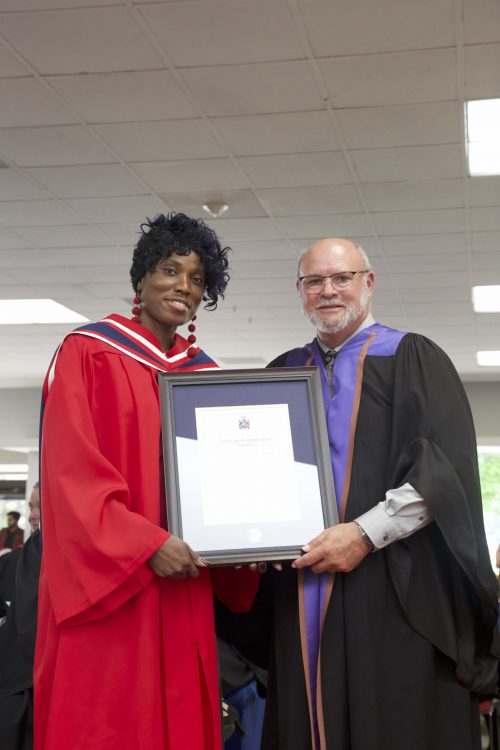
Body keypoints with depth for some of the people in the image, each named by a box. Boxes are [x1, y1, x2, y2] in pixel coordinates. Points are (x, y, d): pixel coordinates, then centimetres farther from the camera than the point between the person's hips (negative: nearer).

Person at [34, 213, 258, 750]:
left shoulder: (205, 373, 14)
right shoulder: (88, 352, -3)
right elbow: (69, 469, -11)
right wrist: (145, 545, -19)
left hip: (182, 589, 5)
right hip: (104, 590, -5)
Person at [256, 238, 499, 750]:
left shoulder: (413, 360, 3)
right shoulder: (284, 373, 17)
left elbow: (447, 469, -8)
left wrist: (365, 533, -16)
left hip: (395, 590, -4)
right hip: (301, 594, 4)